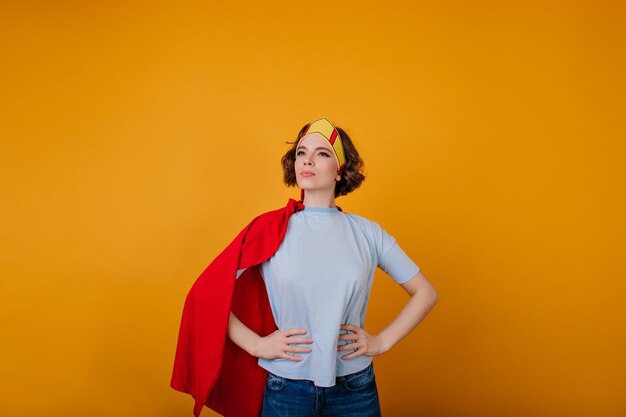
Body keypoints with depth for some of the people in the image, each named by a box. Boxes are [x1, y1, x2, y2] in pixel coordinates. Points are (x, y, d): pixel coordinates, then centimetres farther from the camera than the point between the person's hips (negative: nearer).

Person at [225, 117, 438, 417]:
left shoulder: (368, 233, -1)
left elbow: (425, 293, 7)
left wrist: (382, 342, 0)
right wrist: (256, 344, -10)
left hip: (354, 390, 1)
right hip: (286, 389, -1)